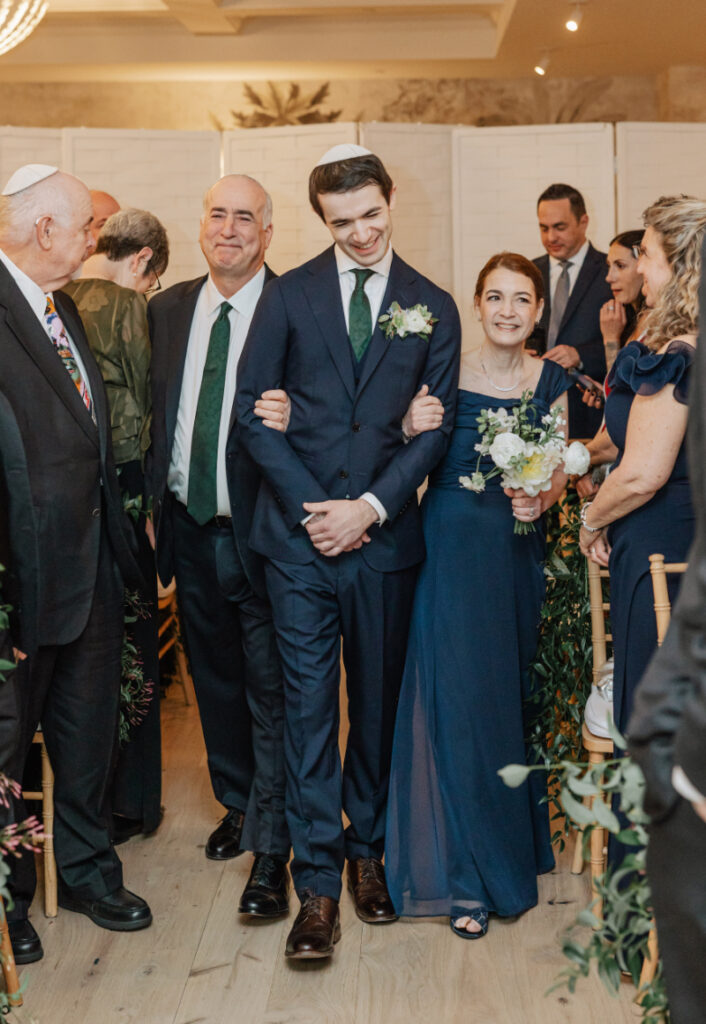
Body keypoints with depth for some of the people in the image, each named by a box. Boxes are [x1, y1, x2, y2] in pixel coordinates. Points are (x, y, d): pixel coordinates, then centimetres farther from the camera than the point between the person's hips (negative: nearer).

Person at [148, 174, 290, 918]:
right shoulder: (168, 309, 7)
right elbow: (157, 413, 12)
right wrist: (153, 502, 8)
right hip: (191, 530, 6)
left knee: (272, 695, 3)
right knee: (216, 681, 20)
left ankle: (270, 849, 14)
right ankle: (238, 804, 41)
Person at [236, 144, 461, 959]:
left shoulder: (433, 308, 6)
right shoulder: (288, 296, 4)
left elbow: (436, 424, 2)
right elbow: (251, 406, 0)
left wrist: (370, 507, -10)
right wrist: (310, 505, -9)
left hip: (384, 534, 1)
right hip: (300, 534, -1)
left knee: (377, 703, 11)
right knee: (308, 706, -1)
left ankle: (367, 851, 28)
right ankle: (317, 884, 6)